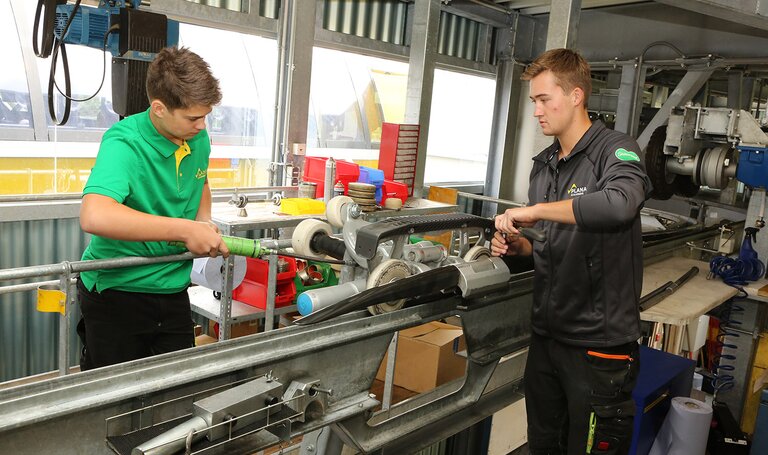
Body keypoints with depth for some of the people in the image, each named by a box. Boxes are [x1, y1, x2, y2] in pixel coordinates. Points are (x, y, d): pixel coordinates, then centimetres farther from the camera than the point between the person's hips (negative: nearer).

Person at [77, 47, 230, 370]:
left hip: (173, 290, 6)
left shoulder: (199, 138, -3)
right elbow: (94, 216, -42)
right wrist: (186, 230, -38)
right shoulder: (124, 144, -24)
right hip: (116, 292, -6)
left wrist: (204, 222, 0)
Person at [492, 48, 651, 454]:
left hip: (599, 341, -7)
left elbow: (619, 204, -36)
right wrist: (517, 247, -1)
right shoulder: (543, 165, 11)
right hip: (547, 332, 7)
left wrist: (534, 210, -27)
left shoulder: (615, 150, -12)